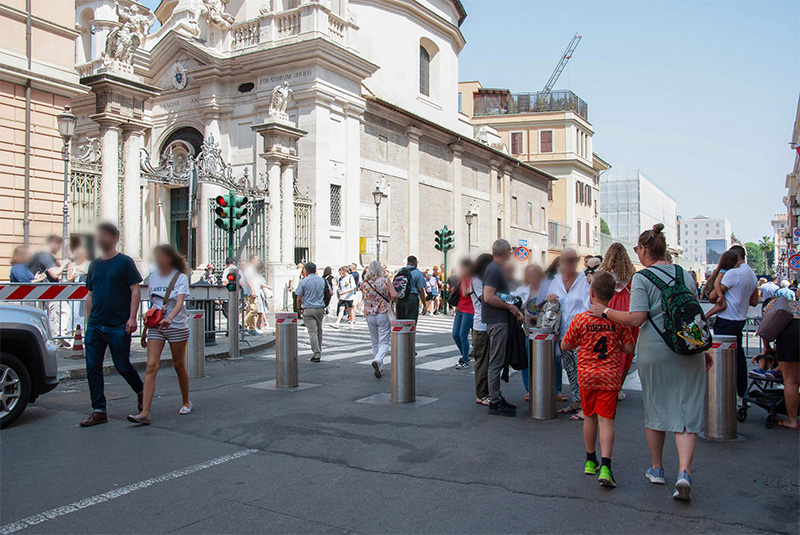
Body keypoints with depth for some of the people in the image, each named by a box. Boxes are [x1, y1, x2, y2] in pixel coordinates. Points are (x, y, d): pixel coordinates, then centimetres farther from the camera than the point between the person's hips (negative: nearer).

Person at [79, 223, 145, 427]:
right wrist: (88, 321, 15)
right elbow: (90, 295, 19)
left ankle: (141, 392, 28)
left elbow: (135, 290, -7)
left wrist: (132, 318, -15)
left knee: (122, 366, 1)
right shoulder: (94, 265, 14)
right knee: (92, 368, 1)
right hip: (95, 326, 6)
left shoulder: (125, 262, -3)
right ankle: (99, 411, 9)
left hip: (119, 326, -6)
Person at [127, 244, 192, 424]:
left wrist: (169, 318, -40)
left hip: (177, 326, -3)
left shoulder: (180, 277, -7)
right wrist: (145, 330, 16)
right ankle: (145, 413, -15)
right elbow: (152, 306, 16)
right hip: (156, 327, 4)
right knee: (151, 366, -10)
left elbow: (179, 302, -21)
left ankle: (186, 402, 29)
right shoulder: (152, 278, 8)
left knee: (179, 366, 8)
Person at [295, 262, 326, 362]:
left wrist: (299, 308, 9)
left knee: (312, 332, -4)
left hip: (308, 309, -4)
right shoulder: (322, 280, 5)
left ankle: (317, 355, -5)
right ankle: (319, 351, 29)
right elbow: (326, 294, 16)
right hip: (320, 309, 4)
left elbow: (299, 298, -6)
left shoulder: (304, 281, -8)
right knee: (319, 331, 18)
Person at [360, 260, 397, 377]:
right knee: (384, 343, 0)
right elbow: (394, 295, -14)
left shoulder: (364, 284, 1)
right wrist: (390, 303, 5)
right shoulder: (385, 281, -6)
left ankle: (378, 369, 17)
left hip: (369, 316, 3)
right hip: (383, 314, -3)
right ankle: (377, 360, -27)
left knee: (375, 344, 13)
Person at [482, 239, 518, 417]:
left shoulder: (496, 269, 16)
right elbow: (489, 297, -24)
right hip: (497, 321, -11)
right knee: (496, 362, -5)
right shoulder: (495, 270, -15)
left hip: (499, 320, 11)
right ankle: (495, 403, 0)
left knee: (497, 362, 14)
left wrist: (511, 306, 16)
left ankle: (496, 398, 22)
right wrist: (510, 306, -16)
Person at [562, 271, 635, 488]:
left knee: (590, 417, 15)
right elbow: (629, 348, -1)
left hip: (586, 376, 1)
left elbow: (565, 346, -1)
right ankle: (605, 466, -13)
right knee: (606, 420, -1)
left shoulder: (580, 319, -9)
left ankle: (590, 461, 28)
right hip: (610, 376, 0)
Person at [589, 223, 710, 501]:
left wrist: (605, 312, -4)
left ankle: (657, 469, 26)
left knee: (655, 409, 12)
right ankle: (684, 473, -12)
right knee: (686, 411, 3)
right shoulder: (685, 275, 10)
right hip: (688, 351, 4)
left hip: (655, 351, -4)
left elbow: (637, 319, -16)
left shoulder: (642, 278, -7)